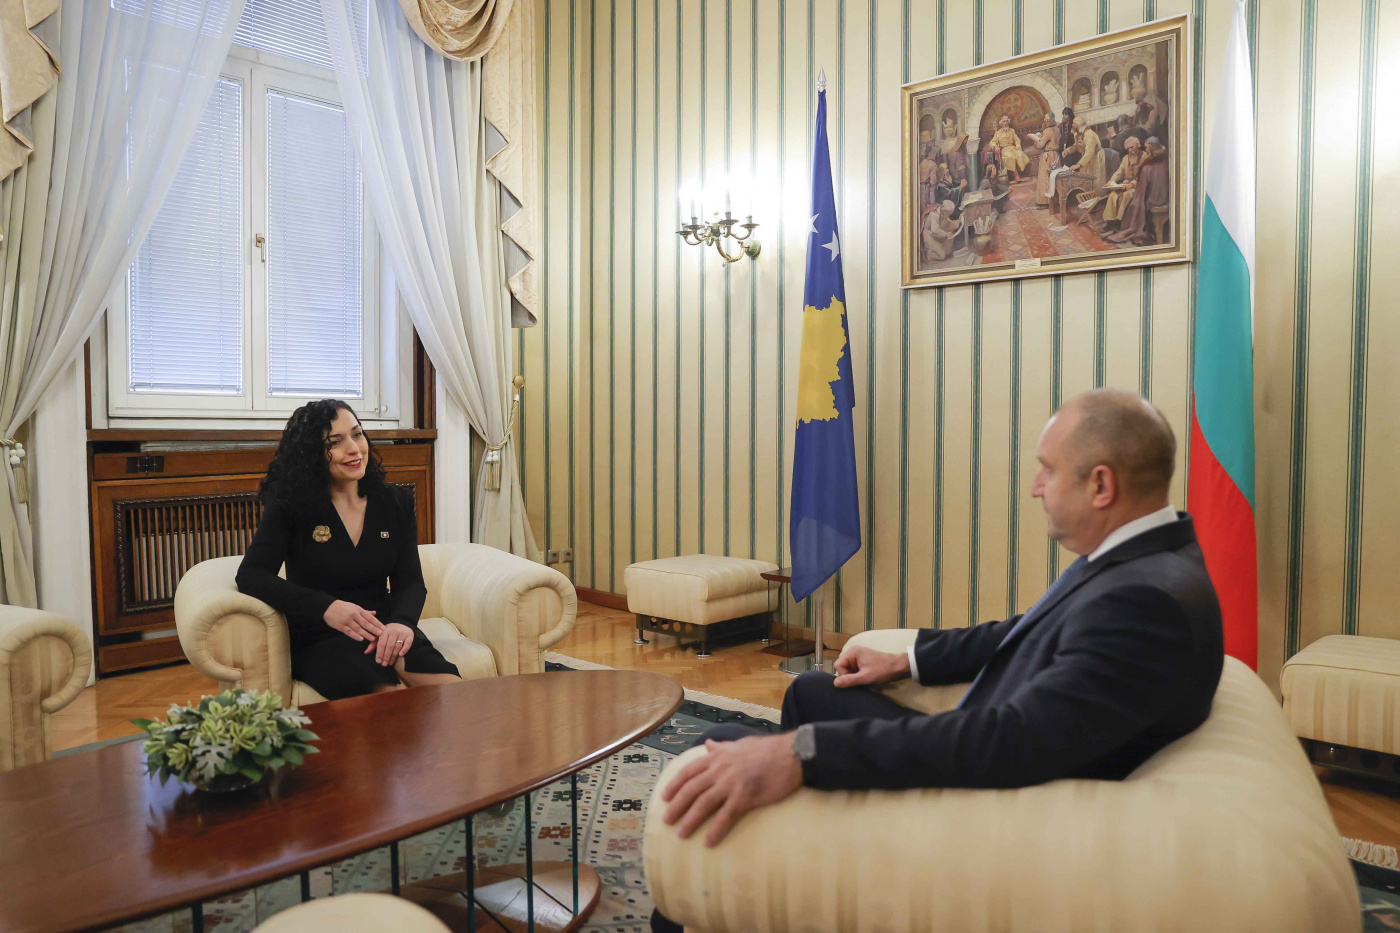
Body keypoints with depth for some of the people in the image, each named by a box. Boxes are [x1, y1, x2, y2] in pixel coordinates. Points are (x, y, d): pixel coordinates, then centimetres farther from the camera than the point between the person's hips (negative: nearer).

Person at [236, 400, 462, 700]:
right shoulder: (290, 506, 1)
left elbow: (410, 582, 2)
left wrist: (402, 622, -23)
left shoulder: (395, 503, 9)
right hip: (318, 639, -3)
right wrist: (327, 608, -24)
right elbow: (251, 575, -9)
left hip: (384, 632, 3)